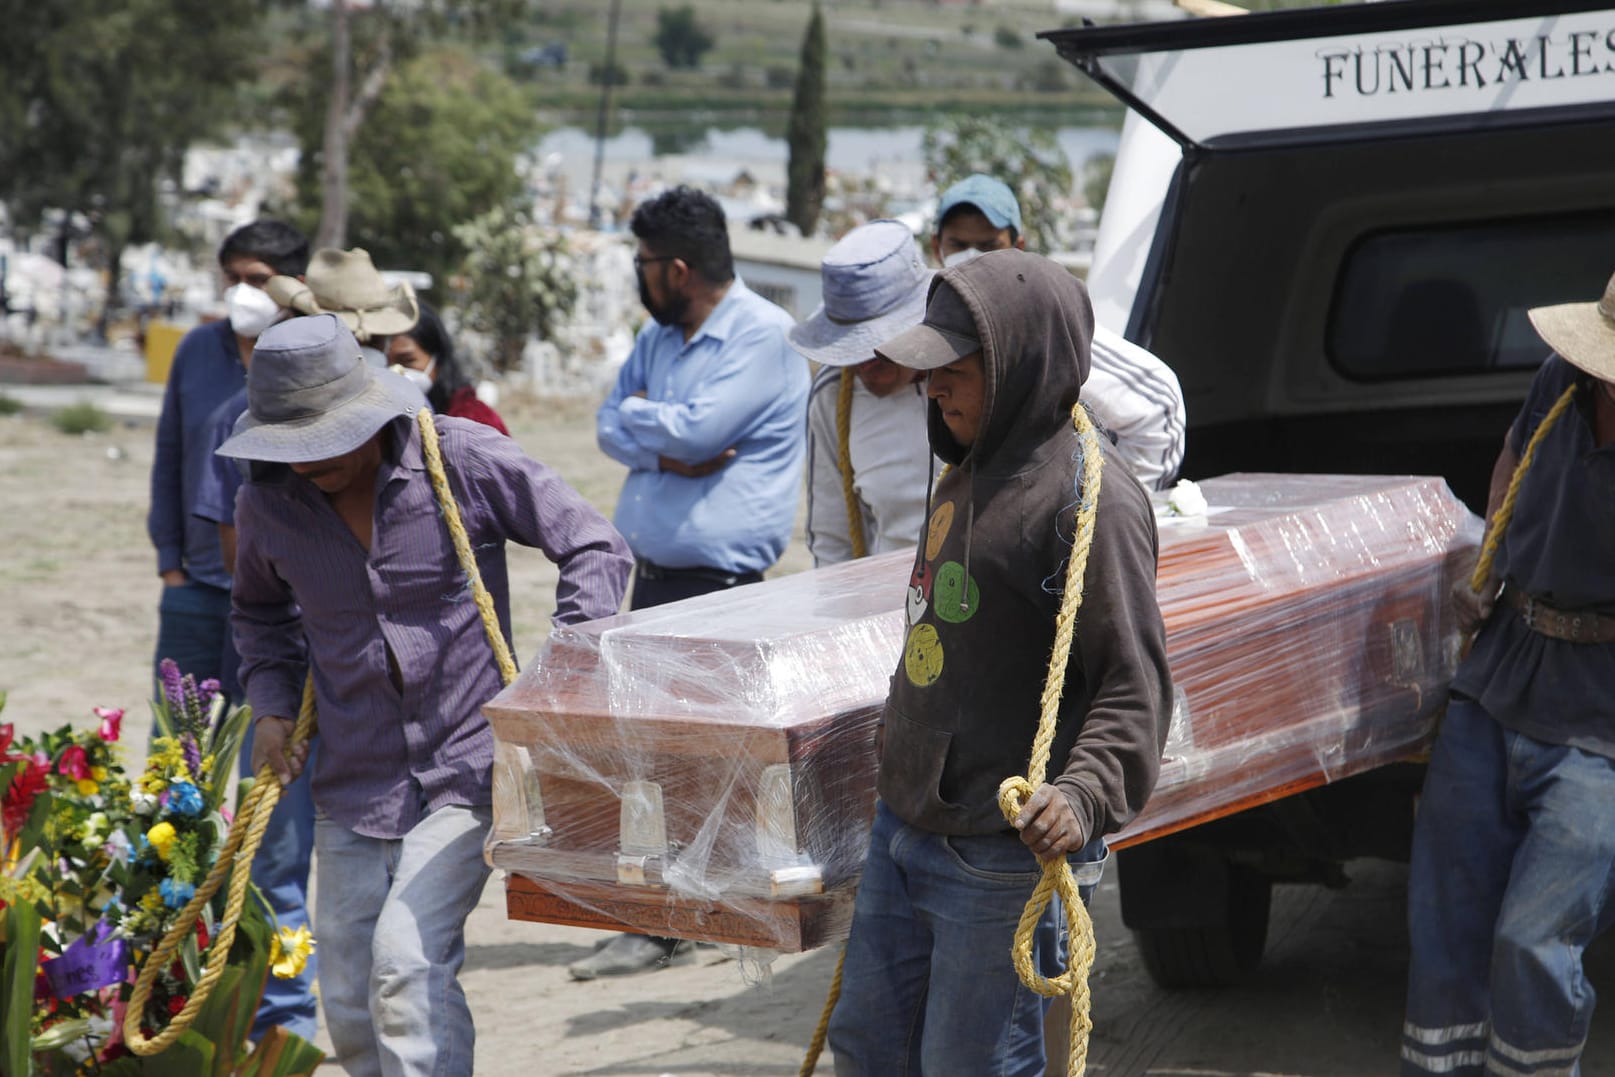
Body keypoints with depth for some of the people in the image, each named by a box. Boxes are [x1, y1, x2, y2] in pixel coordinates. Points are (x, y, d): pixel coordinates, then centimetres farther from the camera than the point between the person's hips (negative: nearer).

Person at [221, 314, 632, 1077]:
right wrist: (272, 704, 5)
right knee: (351, 1009, 9)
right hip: (353, 786, 5)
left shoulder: (464, 460, -13)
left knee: (408, 961, -21)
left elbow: (595, 548, -7)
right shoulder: (268, 504, -1)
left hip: (467, 770, -4)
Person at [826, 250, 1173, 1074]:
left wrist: (1085, 794, -33)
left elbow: (1135, 684, -19)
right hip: (903, 827, 9)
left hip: (1002, 854, -9)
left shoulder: (1091, 497, -16)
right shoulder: (966, 477, 13)